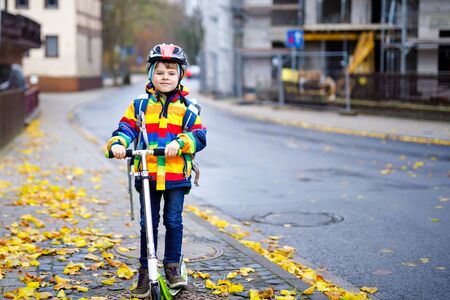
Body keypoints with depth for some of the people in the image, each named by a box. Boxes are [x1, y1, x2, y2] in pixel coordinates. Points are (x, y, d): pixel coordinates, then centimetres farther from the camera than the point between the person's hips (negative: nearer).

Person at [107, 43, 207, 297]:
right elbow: (126, 128, 3)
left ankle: (173, 267, 19)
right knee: (148, 224, 6)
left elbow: (199, 135, -3)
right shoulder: (140, 105, 7)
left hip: (177, 174, -1)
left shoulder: (186, 107, 4)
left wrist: (180, 142, -21)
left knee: (174, 221, 1)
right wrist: (118, 143, -18)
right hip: (148, 173, 1)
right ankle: (145, 271, 17)